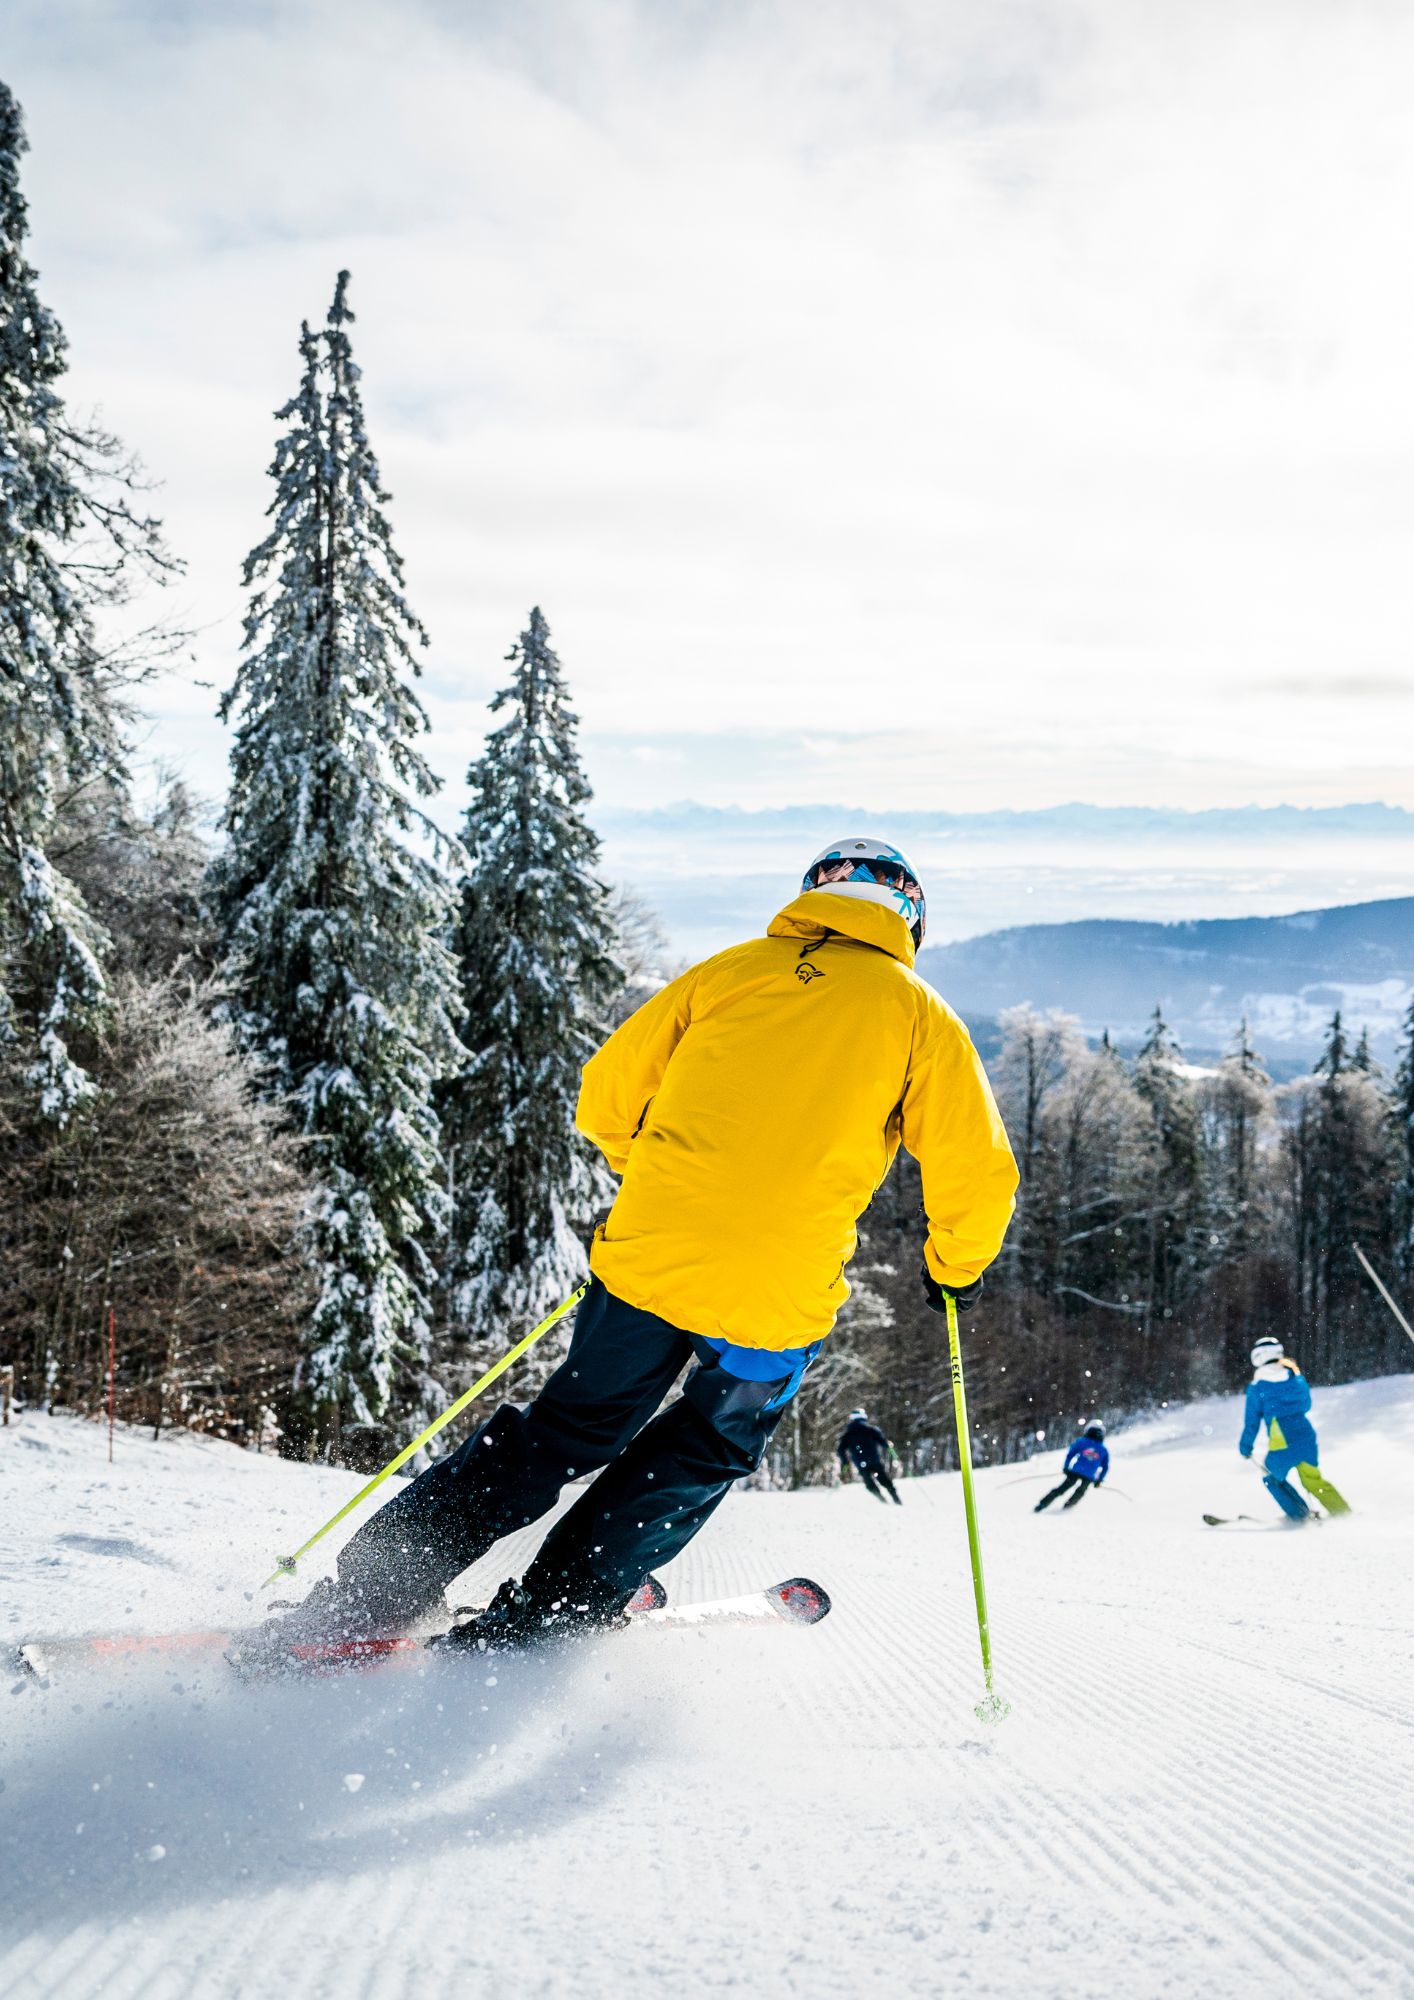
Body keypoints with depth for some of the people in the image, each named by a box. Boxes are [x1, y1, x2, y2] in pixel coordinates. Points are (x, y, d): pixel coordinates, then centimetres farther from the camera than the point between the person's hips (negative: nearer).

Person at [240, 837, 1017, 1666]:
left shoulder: (728, 971, 12)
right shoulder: (920, 1013, 6)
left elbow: (606, 1100, 13)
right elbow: (979, 1171, 2)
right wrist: (957, 1268, 21)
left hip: (651, 1254, 2)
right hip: (777, 1296, -2)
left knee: (569, 1429, 19)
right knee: (703, 1455, 24)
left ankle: (361, 1598, 16)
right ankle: (542, 1613, 19)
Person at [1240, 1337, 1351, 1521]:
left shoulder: (1257, 1387, -3)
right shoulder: (1296, 1377, 6)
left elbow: (1252, 1421, 1)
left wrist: (1245, 1446, 14)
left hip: (1282, 1444, -4)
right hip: (1307, 1437, 4)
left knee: (1272, 1479, 20)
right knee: (1314, 1480, 23)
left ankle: (1299, 1515, 10)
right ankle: (1343, 1512, 19)